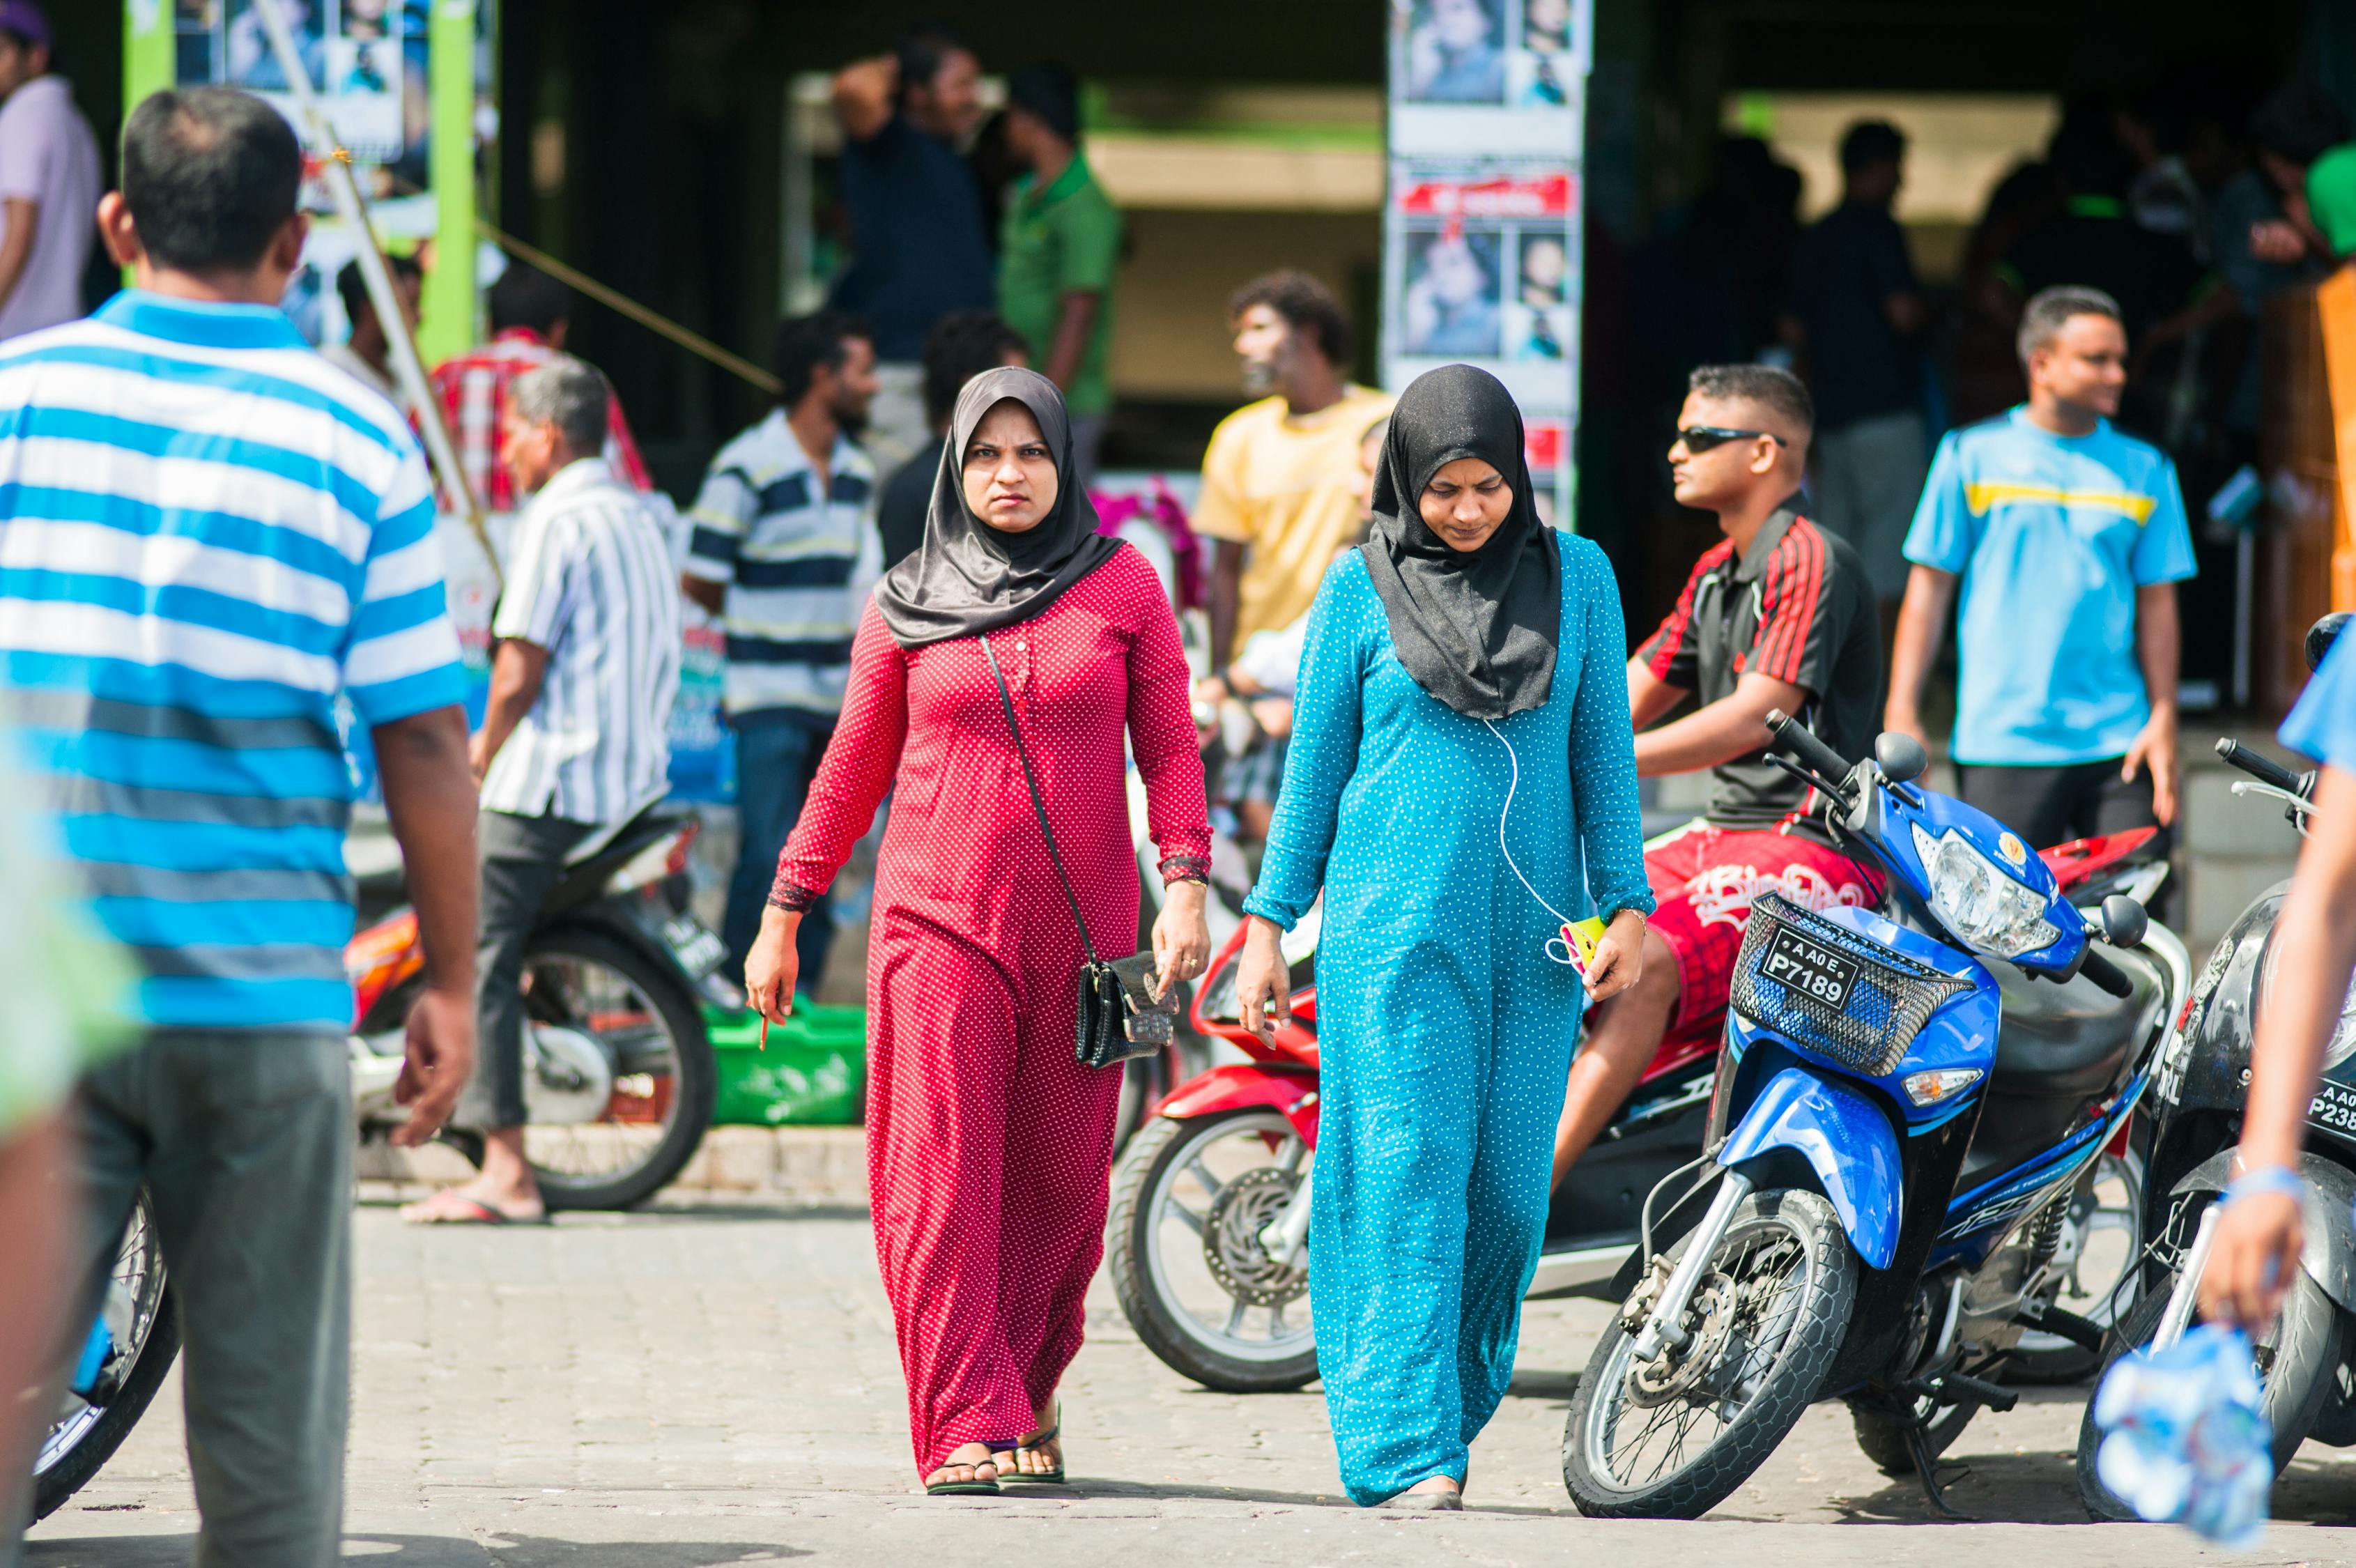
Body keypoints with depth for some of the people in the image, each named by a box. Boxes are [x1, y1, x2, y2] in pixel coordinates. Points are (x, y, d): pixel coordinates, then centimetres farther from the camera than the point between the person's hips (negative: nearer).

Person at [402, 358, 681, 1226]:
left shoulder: (556, 521, -10)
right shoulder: (643, 519, 17)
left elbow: (520, 671, -15)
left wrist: (483, 753, 3)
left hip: (548, 781, -9)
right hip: (636, 781, 9)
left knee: (482, 957, -7)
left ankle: (506, 1171, -15)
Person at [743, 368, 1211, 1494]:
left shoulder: (1121, 587, 6)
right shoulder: (908, 609, 7)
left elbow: (1168, 747, 5)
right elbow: (853, 769, 12)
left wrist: (1185, 886, -8)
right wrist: (782, 915, 12)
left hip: (1080, 922, 0)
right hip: (941, 922, 0)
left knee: (1063, 1180, 2)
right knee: (944, 1173, -10)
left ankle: (1029, 1397, 21)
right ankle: (965, 1424, -11)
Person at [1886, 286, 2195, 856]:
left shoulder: (2145, 470, 11)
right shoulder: (1972, 456, 6)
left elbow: (2157, 602, 12)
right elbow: (1929, 587, 6)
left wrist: (2164, 722, 3)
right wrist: (1902, 715, 0)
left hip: (2118, 744, 2)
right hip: (2002, 744, -2)